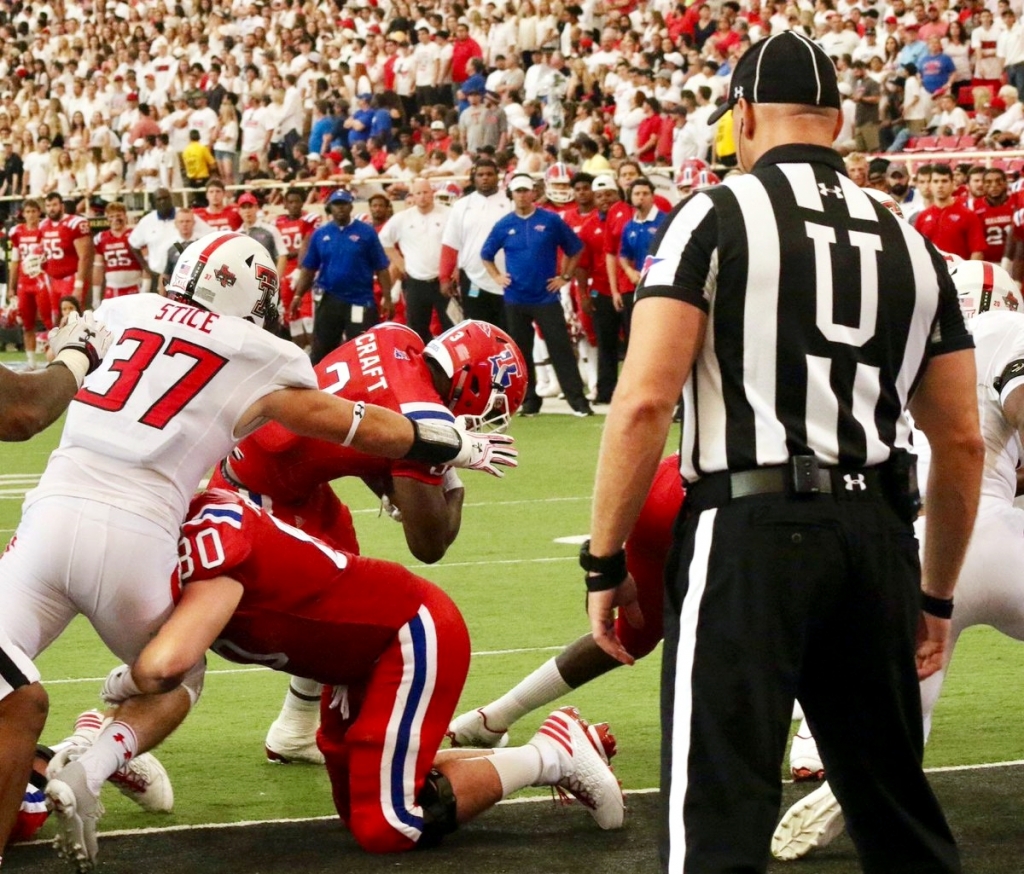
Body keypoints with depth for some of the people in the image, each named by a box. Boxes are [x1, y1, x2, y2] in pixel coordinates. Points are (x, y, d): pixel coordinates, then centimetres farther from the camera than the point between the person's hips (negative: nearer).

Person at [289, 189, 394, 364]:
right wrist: (298, 295, 2)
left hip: (360, 301, -3)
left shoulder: (366, 232, -3)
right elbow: (309, 269, 9)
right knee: (321, 350, 9)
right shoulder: (320, 234, 5)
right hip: (329, 301, 3)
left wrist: (386, 297, -6)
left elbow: (381, 268, -2)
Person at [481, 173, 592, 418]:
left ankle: (577, 400, -7)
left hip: (547, 297, -3)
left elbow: (575, 249, 7)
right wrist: (497, 277, 4)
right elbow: (486, 255, 16)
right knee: (521, 352, 7)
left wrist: (565, 277, 2)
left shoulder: (551, 221, -2)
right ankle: (529, 400, 16)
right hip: (515, 299, 3)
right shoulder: (504, 225, 4)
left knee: (561, 349, -7)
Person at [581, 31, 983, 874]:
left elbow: (646, 400, -9)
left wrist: (604, 561, -3)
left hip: (751, 527, -5)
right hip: (876, 535, 5)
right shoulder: (909, 244, 16)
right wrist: (937, 593, 27)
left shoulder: (717, 218, 0)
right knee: (896, 803, 19)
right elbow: (962, 441, 17)